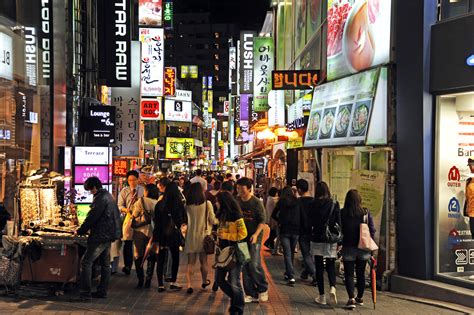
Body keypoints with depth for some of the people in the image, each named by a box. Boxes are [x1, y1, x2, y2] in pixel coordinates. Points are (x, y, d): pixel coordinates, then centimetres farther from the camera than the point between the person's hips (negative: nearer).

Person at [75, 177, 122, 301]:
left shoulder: (100, 198, -16)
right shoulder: (108, 196, 16)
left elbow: (92, 217, -19)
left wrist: (80, 231, -7)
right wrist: (90, 229, 22)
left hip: (101, 236, -11)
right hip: (108, 235, 11)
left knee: (86, 262, -9)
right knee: (105, 264, 14)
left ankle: (85, 293, -11)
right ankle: (102, 291, 20)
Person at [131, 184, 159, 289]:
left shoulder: (142, 201, -9)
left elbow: (134, 215, -3)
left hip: (140, 231, -2)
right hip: (153, 232, 3)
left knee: (138, 256, 9)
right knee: (151, 257, 12)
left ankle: (140, 280, 4)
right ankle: (148, 280, 8)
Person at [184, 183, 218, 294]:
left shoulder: (187, 204, -7)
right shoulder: (207, 203, -11)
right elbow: (213, 220, -5)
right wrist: (218, 220, 15)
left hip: (190, 236, 1)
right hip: (203, 235, -1)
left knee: (190, 262, 6)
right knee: (203, 261, 15)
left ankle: (189, 285, -5)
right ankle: (204, 281, 32)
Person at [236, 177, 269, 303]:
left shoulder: (256, 202, -10)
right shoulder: (237, 201, 4)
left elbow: (262, 221, -9)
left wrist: (256, 234, -22)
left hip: (254, 237, -5)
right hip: (241, 237, 5)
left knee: (254, 264, -14)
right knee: (244, 266, 4)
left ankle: (263, 289, 8)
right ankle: (251, 294, 13)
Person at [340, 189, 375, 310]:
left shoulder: (343, 213, -9)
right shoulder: (366, 213, -4)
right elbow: (372, 230, -1)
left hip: (348, 247, -2)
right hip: (363, 248, 3)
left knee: (349, 274, 4)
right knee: (361, 273, 17)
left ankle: (351, 299, -9)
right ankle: (360, 298, 28)